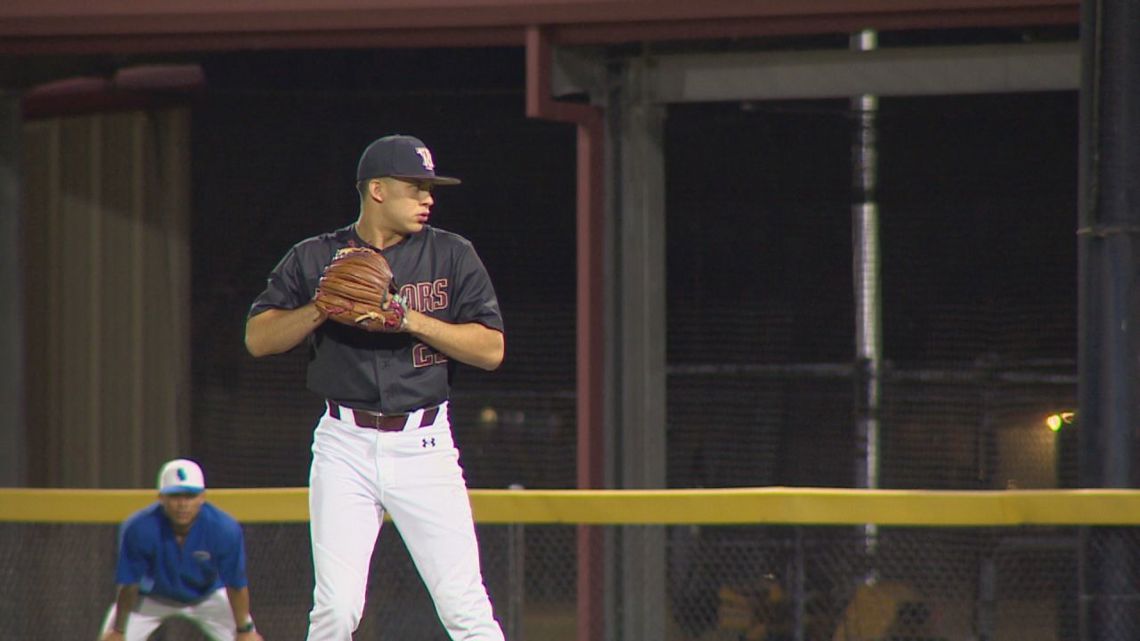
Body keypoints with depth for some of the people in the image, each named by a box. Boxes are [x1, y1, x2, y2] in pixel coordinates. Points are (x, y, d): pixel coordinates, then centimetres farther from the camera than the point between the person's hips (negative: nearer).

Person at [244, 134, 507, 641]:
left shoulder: (453, 256, 6)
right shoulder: (313, 259, 6)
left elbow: (491, 350, -1)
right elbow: (258, 339, 2)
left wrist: (412, 319, -12)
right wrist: (323, 307, -13)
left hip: (424, 446, 0)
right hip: (345, 446, 0)